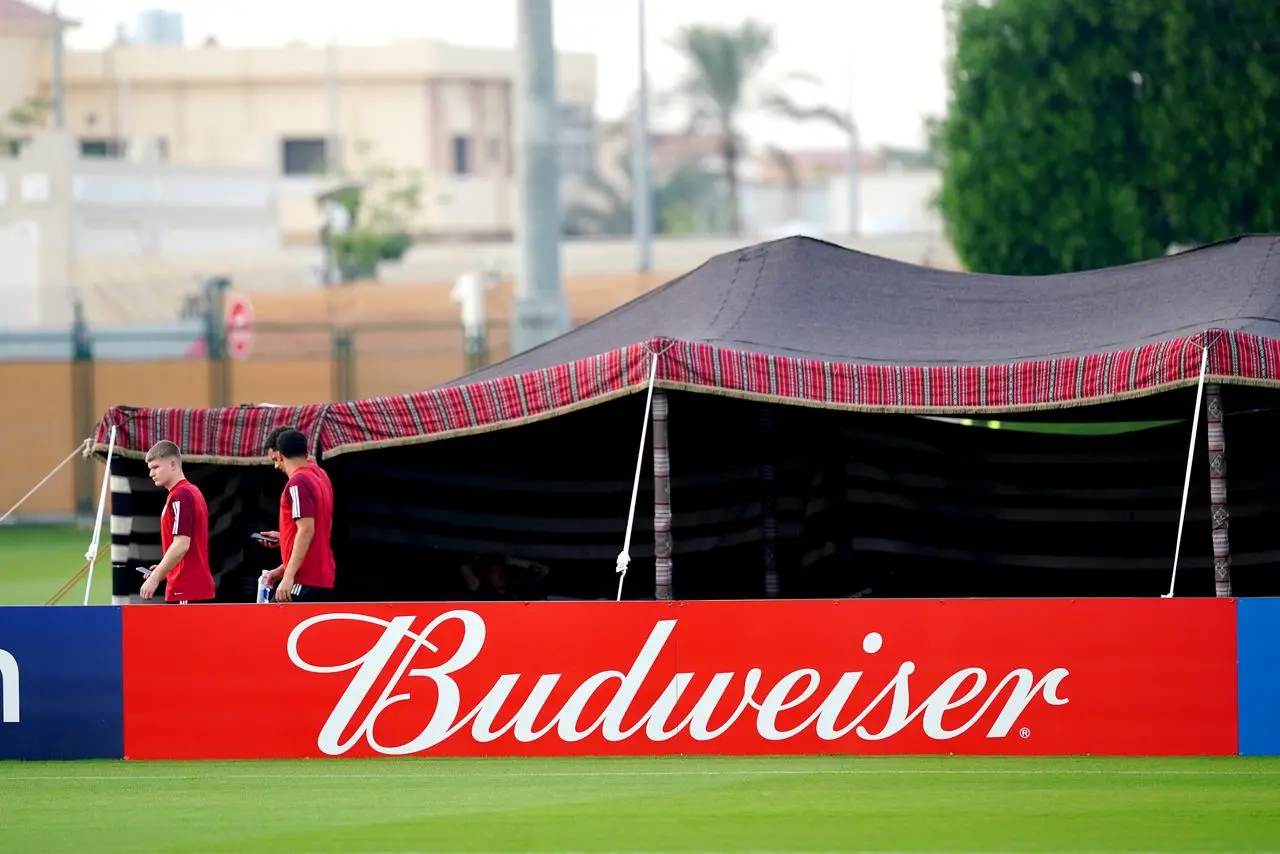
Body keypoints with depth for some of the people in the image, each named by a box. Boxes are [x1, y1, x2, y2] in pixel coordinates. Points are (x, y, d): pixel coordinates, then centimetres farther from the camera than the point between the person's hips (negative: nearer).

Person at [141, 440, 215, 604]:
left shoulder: (180, 496, -14)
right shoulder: (192, 492, 17)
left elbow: (181, 545, -21)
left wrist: (155, 578, -16)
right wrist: (162, 570, 16)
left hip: (186, 590, -10)